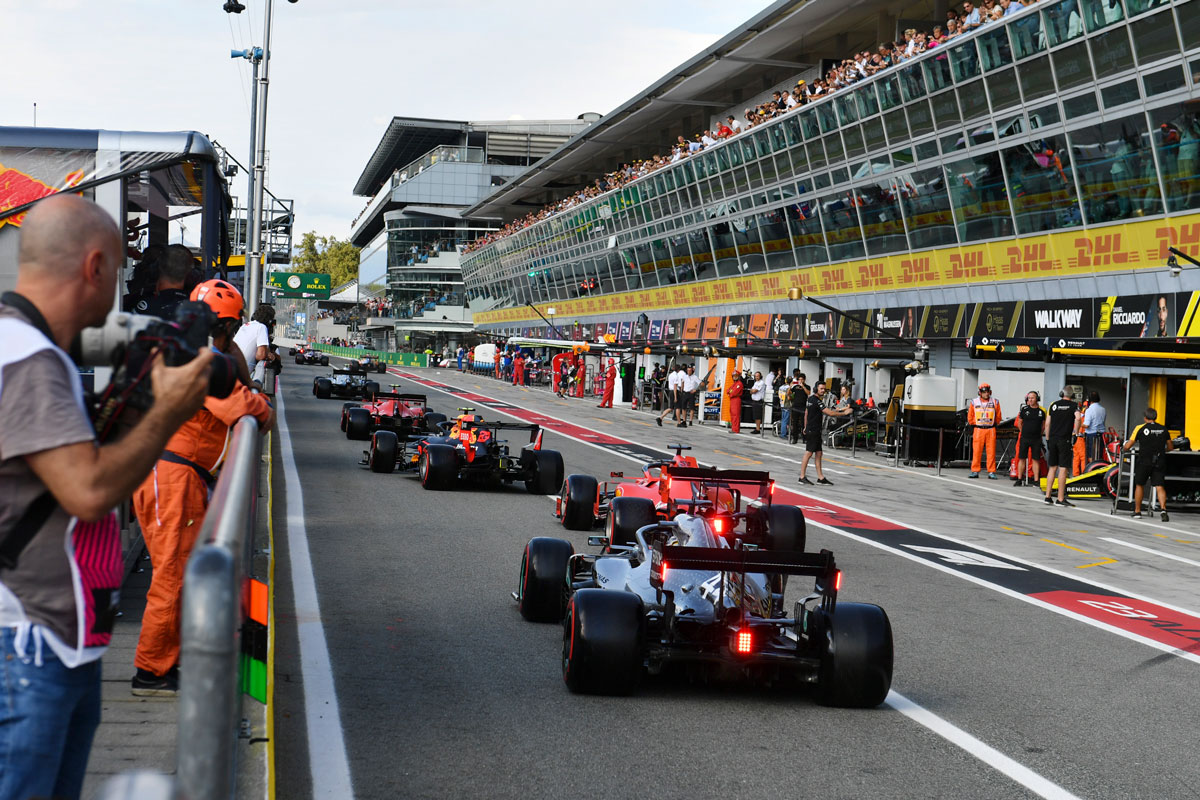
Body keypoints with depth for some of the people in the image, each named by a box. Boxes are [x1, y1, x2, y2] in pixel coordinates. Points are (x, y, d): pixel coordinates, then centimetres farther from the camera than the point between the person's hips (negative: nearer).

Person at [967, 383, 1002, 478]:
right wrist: (979, 422, 5)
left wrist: (991, 422, 5)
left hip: (991, 430, 0)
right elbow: (970, 419, 11)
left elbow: (998, 418, 13)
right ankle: (975, 471, 4)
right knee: (976, 451, -2)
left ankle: (991, 472, 2)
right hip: (978, 430, 0)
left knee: (991, 452, -2)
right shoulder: (974, 402, 6)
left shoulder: (995, 402, 6)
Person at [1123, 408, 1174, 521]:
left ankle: (1137, 511, 21)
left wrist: (1125, 445, 26)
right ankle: (1163, 509, -25)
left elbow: (1127, 446, 3)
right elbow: (1170, 447, 17)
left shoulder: (1140, 428, 0)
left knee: (1139, 485, 15)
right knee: (1159, 486, -3)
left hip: (1144, 461, -2)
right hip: (1159, 462, 2)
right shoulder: (1163, 429, 9)